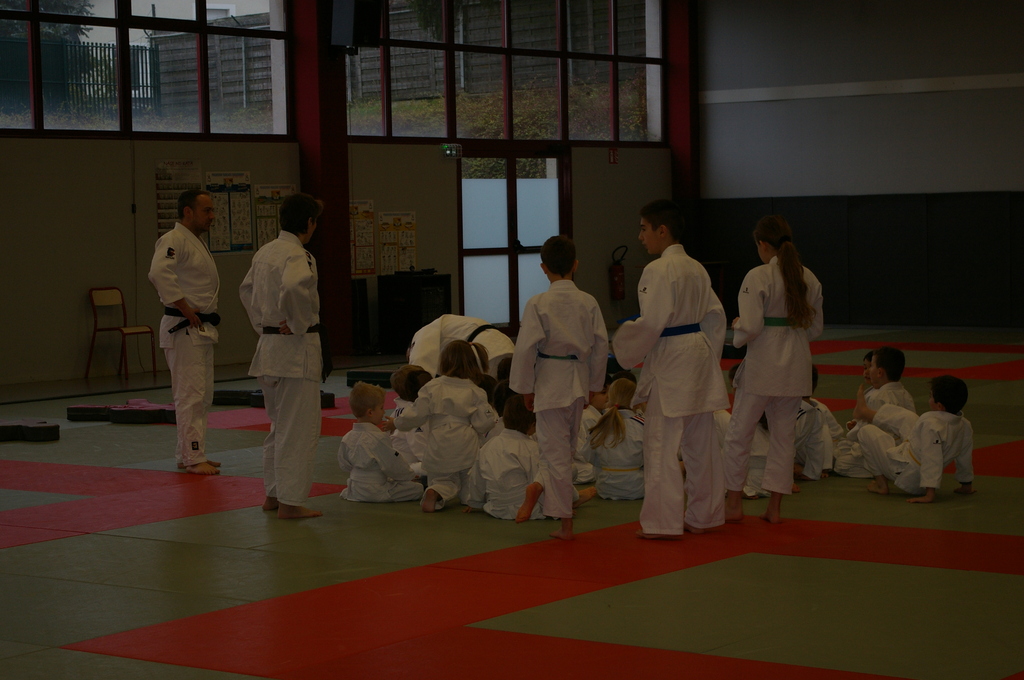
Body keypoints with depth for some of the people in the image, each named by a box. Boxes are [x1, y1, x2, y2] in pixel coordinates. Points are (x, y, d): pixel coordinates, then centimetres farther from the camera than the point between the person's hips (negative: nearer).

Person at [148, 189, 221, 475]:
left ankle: (188, 454, 21)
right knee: (190, 394, -9)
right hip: (183, 329, -10)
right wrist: (185, 309, -25)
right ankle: (193, 458, -7)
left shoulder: (197, 242, 18)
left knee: (202, 395, 13)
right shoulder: (174, 240, -14)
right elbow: (159, 273, -30)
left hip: (202, 329, 10)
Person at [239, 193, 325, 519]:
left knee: (280, 424, 19)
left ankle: (274, 494, 26)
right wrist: (298, 324, -21)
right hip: (296, 349, -9)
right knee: (299, 428, -3)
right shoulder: (298, 256, -17)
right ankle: (290, 501, -1)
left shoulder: (265, 253, 10)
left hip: (268, 345, 9)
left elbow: (247, 290, 23)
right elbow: (293, 289, -36)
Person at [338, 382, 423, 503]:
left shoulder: (347, 438, 1)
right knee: (418, 488, -4)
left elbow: (344, 465, 11)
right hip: (376, 492, -8)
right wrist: (411, 475, 4)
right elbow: (393, 466, -14)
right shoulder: (379, 438, -21)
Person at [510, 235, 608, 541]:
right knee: (566, 446, 17)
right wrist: (594, 385, 15)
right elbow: (600, 345, 4)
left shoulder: (538, 304, -11)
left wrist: (525, 388, -1)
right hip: (579, 382, 4)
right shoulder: (589, 302, 0)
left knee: (556, 450, -2)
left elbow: (526, 349, -12)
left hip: (550, 381, -4)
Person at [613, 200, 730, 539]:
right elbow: (715, 315, 14)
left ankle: (663, 521, -1)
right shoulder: (696, 268, 11)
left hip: (670, 359, -9)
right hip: (700, 354, 9)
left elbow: (651, 323, -20)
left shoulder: (658, 270, -16)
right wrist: (709, 355, 18)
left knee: (661, 441, -3)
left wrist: (623, 347, -6)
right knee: (700, 440, 14)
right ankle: (704, 514, 22)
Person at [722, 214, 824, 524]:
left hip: (763, 363, -6)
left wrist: (736, 329, 3)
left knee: (739, 432, 7)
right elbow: (816, 327, 11)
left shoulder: (758, 277, -14)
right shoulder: (808, 278, 6)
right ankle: (775, 508, 15)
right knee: (784, 435, 12)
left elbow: (750, 327, -18)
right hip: (797, 365, 6)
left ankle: (734, 503, 12)